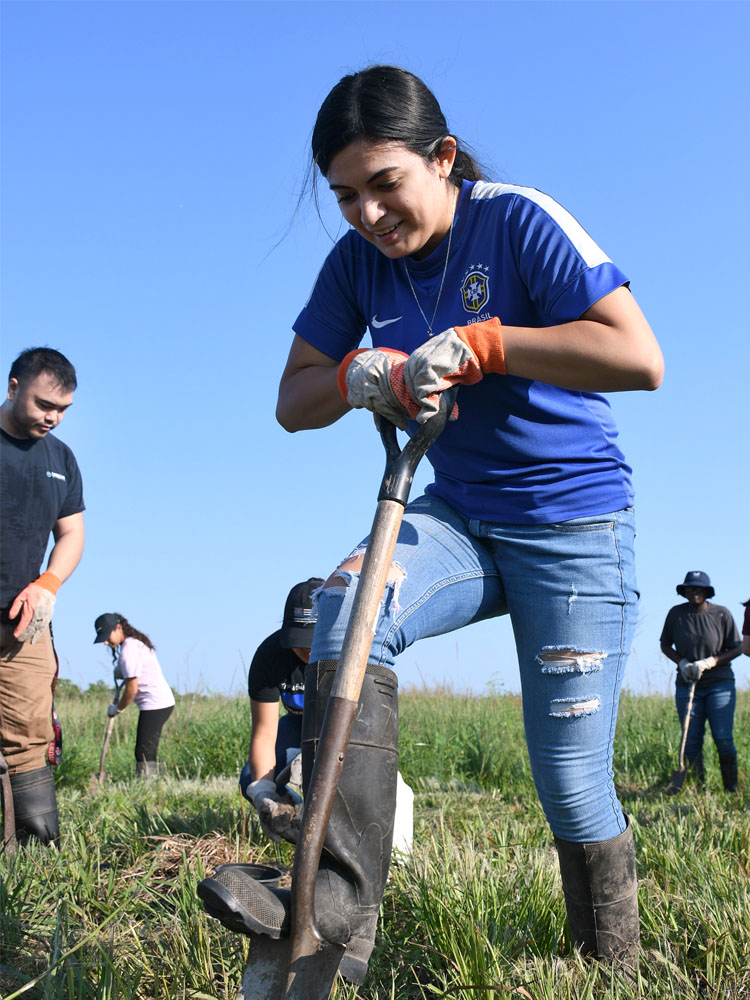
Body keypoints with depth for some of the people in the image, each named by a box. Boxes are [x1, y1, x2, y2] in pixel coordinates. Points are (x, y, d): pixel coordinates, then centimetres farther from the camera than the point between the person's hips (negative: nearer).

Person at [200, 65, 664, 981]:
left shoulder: (521, 222, -14)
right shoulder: (358, 262, 1)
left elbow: (640, 359, -23)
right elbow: (292, 402, 4)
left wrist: (480, 342, -26)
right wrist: (359, 375, -17)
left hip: (573, 527, -4)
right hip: (459, 518, 4)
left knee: (571, 784, -3)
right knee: (348, 600, -29)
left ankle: (613, 969, 22)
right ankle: (339, 906, -35)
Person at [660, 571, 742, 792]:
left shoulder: (722, 614, -4)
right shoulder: (676, 613, 0)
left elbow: (736, 649, -1)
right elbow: (665, 646, 10)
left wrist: (708, 662, -15)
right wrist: (682, 663, -8)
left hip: (720, 684, -2)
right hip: (687, 686, 2)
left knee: (723, 738, -9)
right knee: (691, 741, 0)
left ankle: (732, 788, 1)